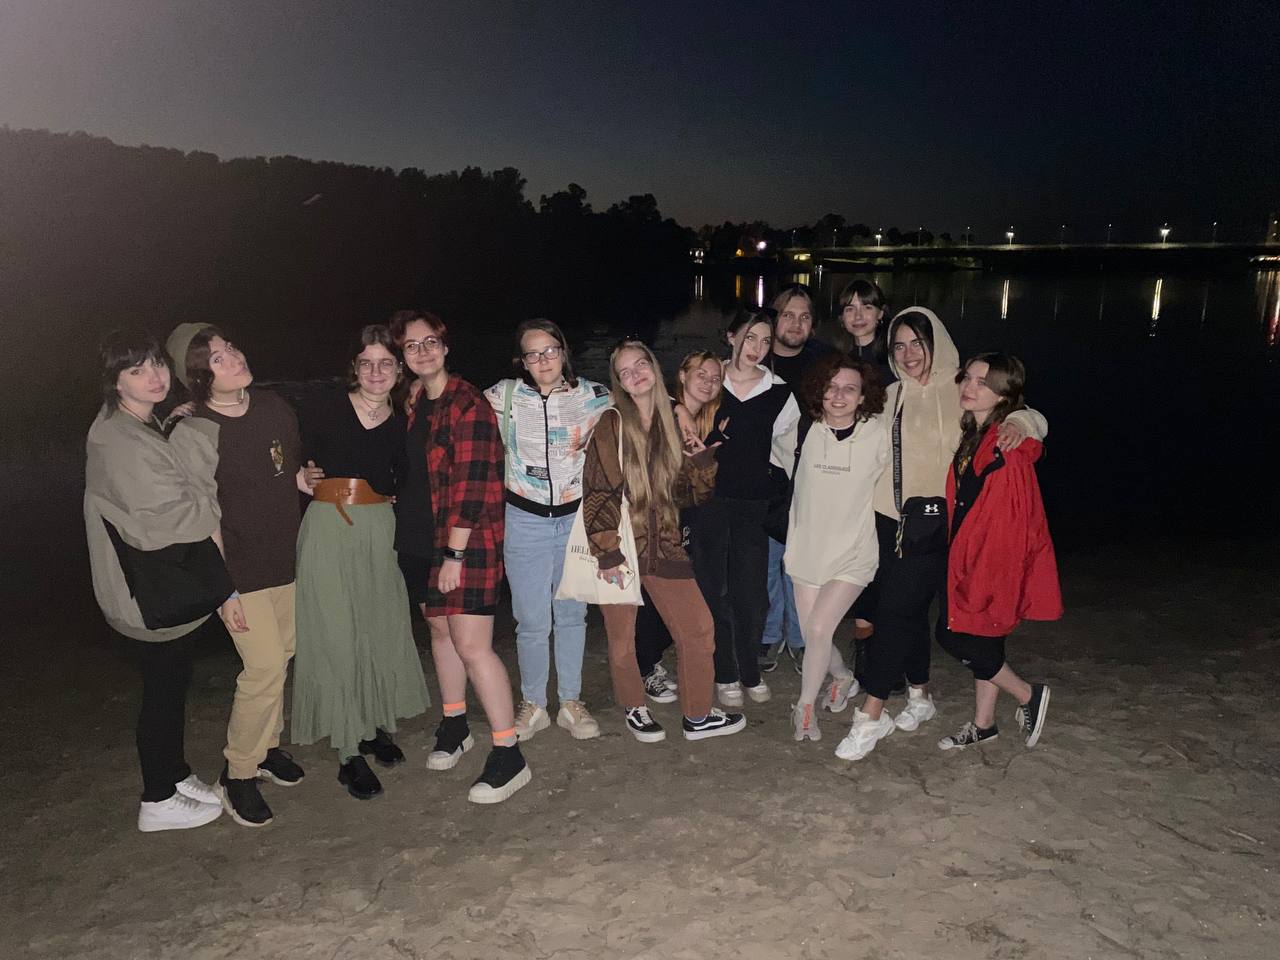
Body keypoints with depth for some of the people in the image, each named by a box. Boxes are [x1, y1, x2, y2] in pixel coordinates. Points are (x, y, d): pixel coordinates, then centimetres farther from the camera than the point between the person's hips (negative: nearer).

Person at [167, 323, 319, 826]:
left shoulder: (273, 406, 0)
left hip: (287, 559, 6)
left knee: (279, 657, 15)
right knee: (265, 666, -7)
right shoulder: (192, 436, -17)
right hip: (240, 570, -6)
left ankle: (266, 745, 35)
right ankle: (239, 774, 12)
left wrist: (301, 478, 0)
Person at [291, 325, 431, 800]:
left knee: (382, 629, 9)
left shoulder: (401, 424, 6)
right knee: (336, 633, -1)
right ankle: (349, 752, 8)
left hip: (381, 531, 3)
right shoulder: (328, 408, -1)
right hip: (328, 530, -3)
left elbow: (401, 484, 11)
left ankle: (377, 725, 29)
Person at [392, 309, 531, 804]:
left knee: (471, 646, -10)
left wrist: (455, 554, -20)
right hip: (420, 540, 8)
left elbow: (470, 484, -18)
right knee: (440, 630, 18)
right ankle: (454, 726, 36)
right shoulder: (413, 404, 12)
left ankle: (509, 757, 0)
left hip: (466, 541, -8)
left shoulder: (468, 405, -13)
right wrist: (408, 535, 14)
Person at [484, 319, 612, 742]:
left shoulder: (594, 396, -2)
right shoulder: (503, 395, -6)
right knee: (532, 620, 4)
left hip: (577, 517, 1)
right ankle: (533, 704, 22)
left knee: (572, 614, 11)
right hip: (525, 520, -1)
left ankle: (571, 702, 26)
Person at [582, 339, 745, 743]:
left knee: (699, 628, 5)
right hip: (619, 547, -4)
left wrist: (702, 462, -7)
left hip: (663, 544, 4)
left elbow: (690, 495, 12)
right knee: (622, 637, 8)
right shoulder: (611, 426, -8)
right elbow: (596, 493, -13)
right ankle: (633, 708, 34)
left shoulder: (673, 423, 7)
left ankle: (697, 717, 23)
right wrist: (606, 552, -17)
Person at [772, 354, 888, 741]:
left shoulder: (877, 436, -10)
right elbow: (772, 453, 16)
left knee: (819, 628, -15)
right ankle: (843, 677, 41)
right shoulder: (801, 433, -3)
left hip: (853, 553, -3)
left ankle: (805, 706, 8)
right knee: (810, 633, 9)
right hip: (807, 549, 3)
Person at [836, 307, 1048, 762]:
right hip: (892, 519, 5)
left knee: (894, 608, -10)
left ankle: (871, 715, -3)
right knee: (909, 609, 12)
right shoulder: (891, 396, 11)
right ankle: (920, 696, 30)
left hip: (935, 520, -5)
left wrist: (1018, 422, -21)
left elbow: (1030, 416, 1)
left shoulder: (961, 391, -2)